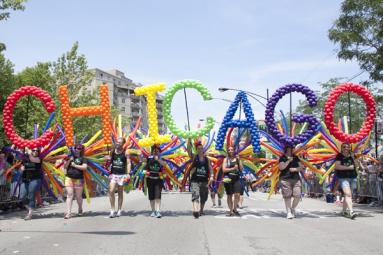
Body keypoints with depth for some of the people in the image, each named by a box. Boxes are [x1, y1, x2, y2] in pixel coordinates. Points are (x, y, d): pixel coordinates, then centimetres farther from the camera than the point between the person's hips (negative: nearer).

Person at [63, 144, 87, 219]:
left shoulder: (82, 158, 3)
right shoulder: (70, 157, 13)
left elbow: (84, 167, -11)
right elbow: (65, 167, 11)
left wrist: (75, 165, -10)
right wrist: (69, 161, -5)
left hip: (78, 179, -2)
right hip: (69, 178, 2)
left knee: (78, 196, 6)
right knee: (69, 195, -5)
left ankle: (80, 209, 30)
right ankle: (68, 213, -8)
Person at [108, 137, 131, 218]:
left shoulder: (125, 152, -2)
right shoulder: (113, 151, 6)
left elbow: (128, 163, -5)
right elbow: (110, 161, 14)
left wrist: (128, 174, -16)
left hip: (122, 175, -2)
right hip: (113, 174, 2)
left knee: (120, 193, 7)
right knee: (111, 191, -13)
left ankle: (119, 210, 17)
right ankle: (112, 210, -6)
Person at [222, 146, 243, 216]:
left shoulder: (237, 159, 10)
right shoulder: (226, 159, 4)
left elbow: (241, 169, 5)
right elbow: (224, 169, -6)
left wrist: (239, 161, -6)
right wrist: (233, 168, -13)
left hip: (236, 178, 1)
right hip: (228, 179, -1)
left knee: (237, 194, -11)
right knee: (229, 195, 5)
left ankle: (234, 209, 10)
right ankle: (231, 211, 15)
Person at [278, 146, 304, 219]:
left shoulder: (296, 158, 17)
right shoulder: (282, 158, 5)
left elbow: (301, 167, 13)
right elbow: (281, 167, -8)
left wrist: (295, 169, -5)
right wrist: (289, 161, -10)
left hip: (296, 179, 3)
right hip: (285, 179, -3)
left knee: (297, 195, -8)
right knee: (287, 196, -5)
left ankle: (293, 209, 16)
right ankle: (288, 212, 4)